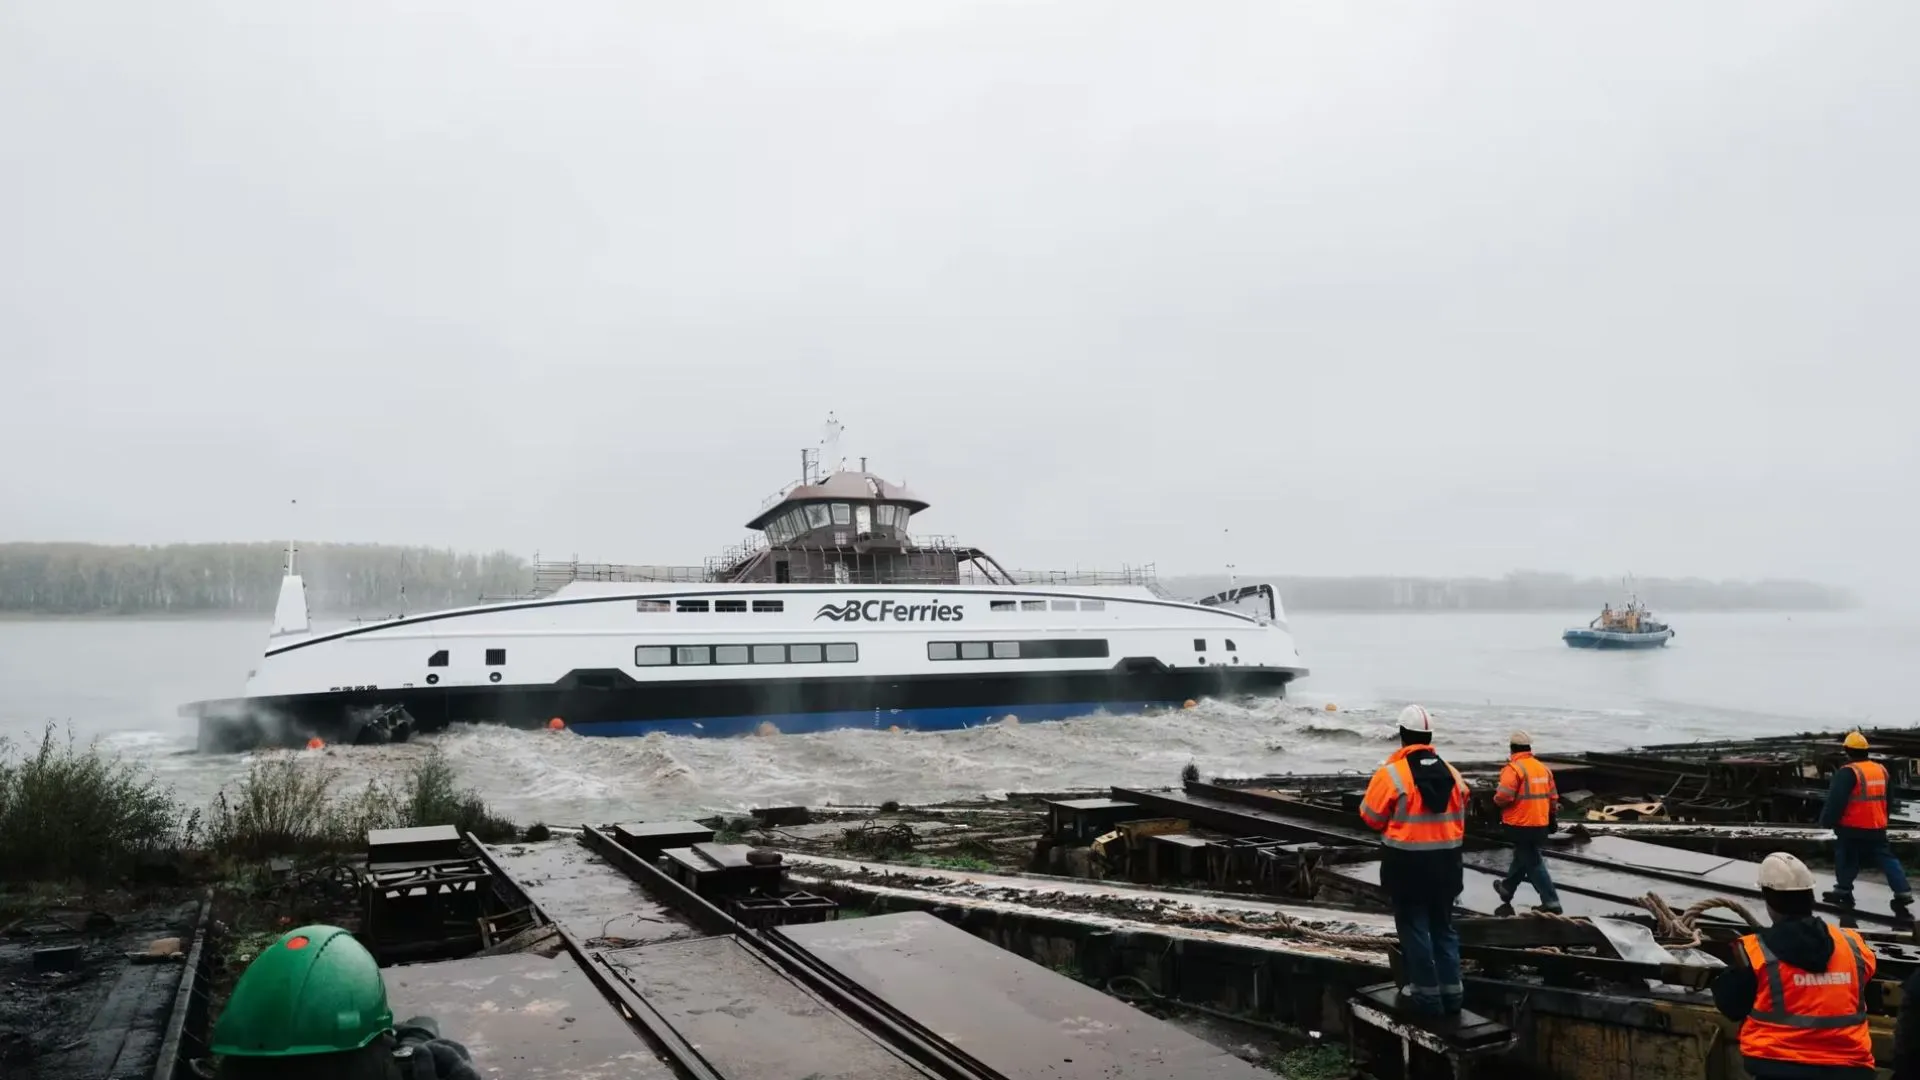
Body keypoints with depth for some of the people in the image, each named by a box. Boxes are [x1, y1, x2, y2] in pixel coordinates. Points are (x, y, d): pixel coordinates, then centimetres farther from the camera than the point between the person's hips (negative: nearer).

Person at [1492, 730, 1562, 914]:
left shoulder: (1514, 768, -17)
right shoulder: (1543, 768, 9)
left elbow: (1503, 797, -22)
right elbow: (1553, 797, 14)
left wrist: (1496, 799, 0)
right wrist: (1553, 818, 24)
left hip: (1521, 825, -8)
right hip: (1540, 824, 8)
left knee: (1533, 862, -2)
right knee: (1522, 856, 22)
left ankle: (1551, 902, -5)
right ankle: (1507, 888, 40)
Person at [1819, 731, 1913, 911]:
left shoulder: (1848, 772, -18)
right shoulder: (1881, 770, 8)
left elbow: (1835, 801, -21)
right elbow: (1889, 799, 20)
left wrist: (1827, 821, -11)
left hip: (1852, 828, -7)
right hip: (1877, 827, 7)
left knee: (1846, 859, 5)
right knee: (1886, 858, 14)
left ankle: (1843, 891, 11)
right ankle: (1903, 892, 10)